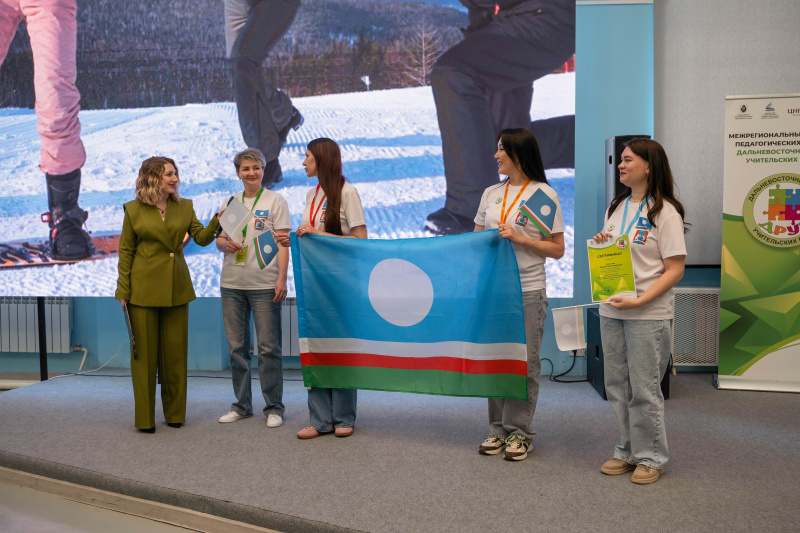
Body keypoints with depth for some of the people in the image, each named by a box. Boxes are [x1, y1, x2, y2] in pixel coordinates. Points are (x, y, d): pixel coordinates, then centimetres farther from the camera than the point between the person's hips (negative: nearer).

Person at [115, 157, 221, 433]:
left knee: (175, 351, 7)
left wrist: (216, 222, -19)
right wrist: (123, 291, -4)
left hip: (177, 289, 3)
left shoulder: (184, 207, 9)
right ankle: (145, 418, 11)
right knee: (144, 353, 1)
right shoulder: (134, 209, 0)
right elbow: (125, 251, 1)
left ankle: (175, 413, 19)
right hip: (144, 289, -3)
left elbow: (201, 238, 0)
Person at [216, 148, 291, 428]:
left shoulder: (275, 201, 3)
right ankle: (242, 405, 19)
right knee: (236, 347, 8)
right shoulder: (229, 203, 15)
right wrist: (226, 244, -6)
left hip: (264, 283, -4)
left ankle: (274, 408, 6)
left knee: (268, 347, -3)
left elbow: (282, 243, -2)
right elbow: (219, 239, 18)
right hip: (232, 283, 4)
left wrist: (282, 279, -11)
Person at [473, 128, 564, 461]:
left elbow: (557, 250, -4)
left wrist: (518, 238, -15)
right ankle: (498, 429, 21)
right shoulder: (490, 194, 11)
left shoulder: (545, 195, -3)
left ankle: (518, 432, 13)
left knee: (524, 362, 1)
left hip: (528, 291, -5)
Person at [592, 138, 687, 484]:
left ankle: (651, 458, 16)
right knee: (617, 387, 12)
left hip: (648, 315, -7)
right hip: (610, 312, 7)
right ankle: (627, 452, 26)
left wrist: (638, 301, -21)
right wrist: (599, 245, 0)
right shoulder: (616, 208, 14)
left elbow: (675, 269, -12)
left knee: (644, 389, 0)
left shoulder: (665, 212, -8)